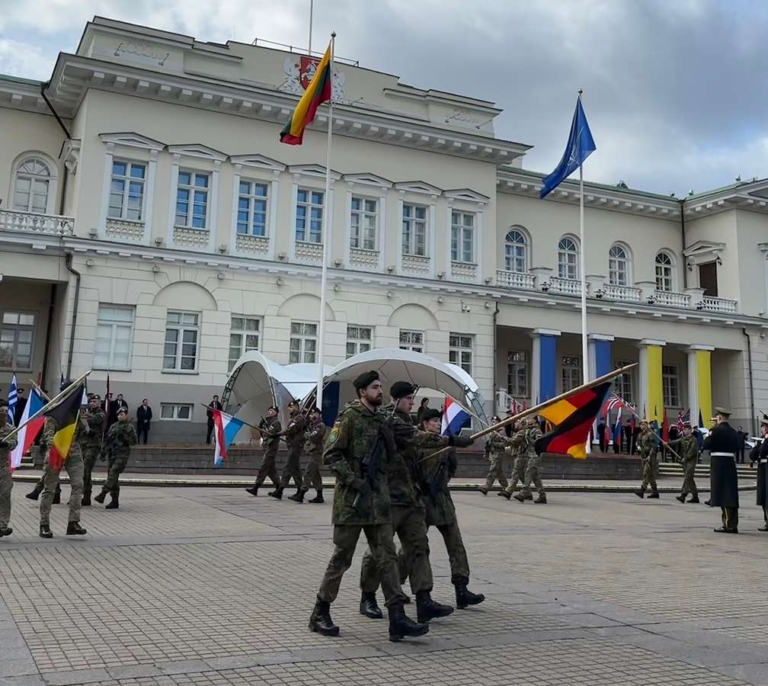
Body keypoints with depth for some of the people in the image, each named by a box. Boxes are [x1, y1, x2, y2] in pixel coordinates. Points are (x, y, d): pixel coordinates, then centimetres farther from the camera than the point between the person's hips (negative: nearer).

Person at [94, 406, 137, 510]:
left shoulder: (129, 427, 1)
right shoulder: (113, 426, 17)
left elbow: (134, 441, -5)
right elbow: (107, 440, 20)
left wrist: (124, 437, -16)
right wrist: (103, 451, 11)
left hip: (122, 455, -6)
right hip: (112, 454, 6)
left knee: (113, 473, -22)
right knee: (113, 478, 6)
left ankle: (103, 494, -31)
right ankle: (115, 501, 11)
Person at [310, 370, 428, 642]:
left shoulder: (381, 420, 14)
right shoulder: (349, 417, -7)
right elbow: (330, 454, -13)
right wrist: (353, 480, -19)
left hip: (378, 499, 7)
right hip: (351, 499, -7)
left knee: (387, 557, 2)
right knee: (341, 557, 3)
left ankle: (397, 618, 2)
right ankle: (320, 614, 18)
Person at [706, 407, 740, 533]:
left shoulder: (716, 430, -11)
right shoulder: (733, 432, 11)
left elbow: (706, 445, -11)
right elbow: (736, 448, 15)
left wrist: (709, 436, 5)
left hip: (718, 464, -7)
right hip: (730, 463, 7)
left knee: (722, 494, -3)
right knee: (731, 494, 10)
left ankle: (728, 524, -3)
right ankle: (733, 524, 14)